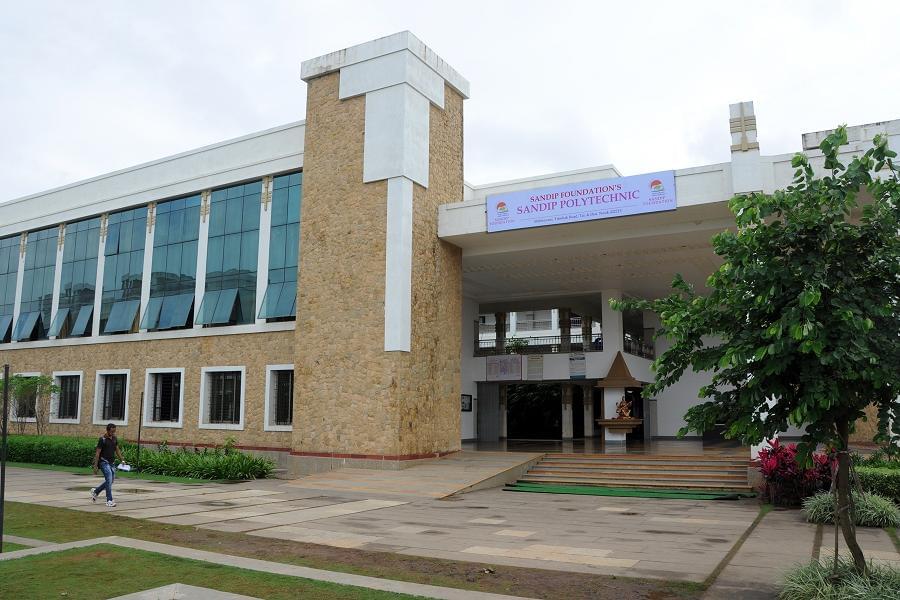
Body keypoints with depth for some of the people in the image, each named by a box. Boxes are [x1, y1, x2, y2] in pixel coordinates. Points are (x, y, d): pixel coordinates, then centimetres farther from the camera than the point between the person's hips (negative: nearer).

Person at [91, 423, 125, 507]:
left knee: (110, 481, 12)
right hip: (104, 462, -7)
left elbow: (117, 450, 16)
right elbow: (97, 453, -12)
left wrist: (122, 460, 9)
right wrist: (95, 467, -13)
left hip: (111, 462, 7)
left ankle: (95, 491, 33)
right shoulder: (102, 439, -13)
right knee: (109, 480, -14)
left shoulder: (114, 438, 7)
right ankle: (109, 501, -10)